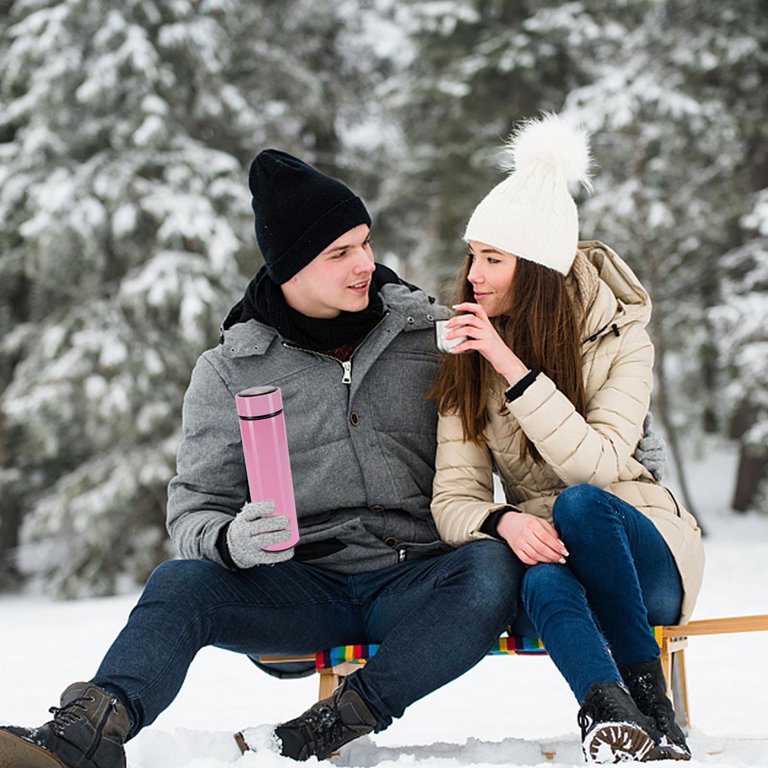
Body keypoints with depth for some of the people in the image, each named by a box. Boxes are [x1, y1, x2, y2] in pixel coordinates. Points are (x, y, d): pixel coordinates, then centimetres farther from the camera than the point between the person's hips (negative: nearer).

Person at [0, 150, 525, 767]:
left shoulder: (433, 333, 6)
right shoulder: (230, 371, 4)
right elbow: (192, 509, 1)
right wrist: (231, 542, -22)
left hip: (418, 584, 0)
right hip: (301, 587, 0)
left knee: (495, 571, -33)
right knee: (179, 583, -28)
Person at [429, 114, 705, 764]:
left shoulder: (620, 339, -8)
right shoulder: (468, 357, 0)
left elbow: (597, 465, -23)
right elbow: (453, 495, -6)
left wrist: (513, 368, -28)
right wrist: (504, 521, -30)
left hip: (647, 554, -1)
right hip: (541, 550, 2)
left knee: (580, 503, -36)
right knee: (546, 583, -36)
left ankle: (648, 691, -27)